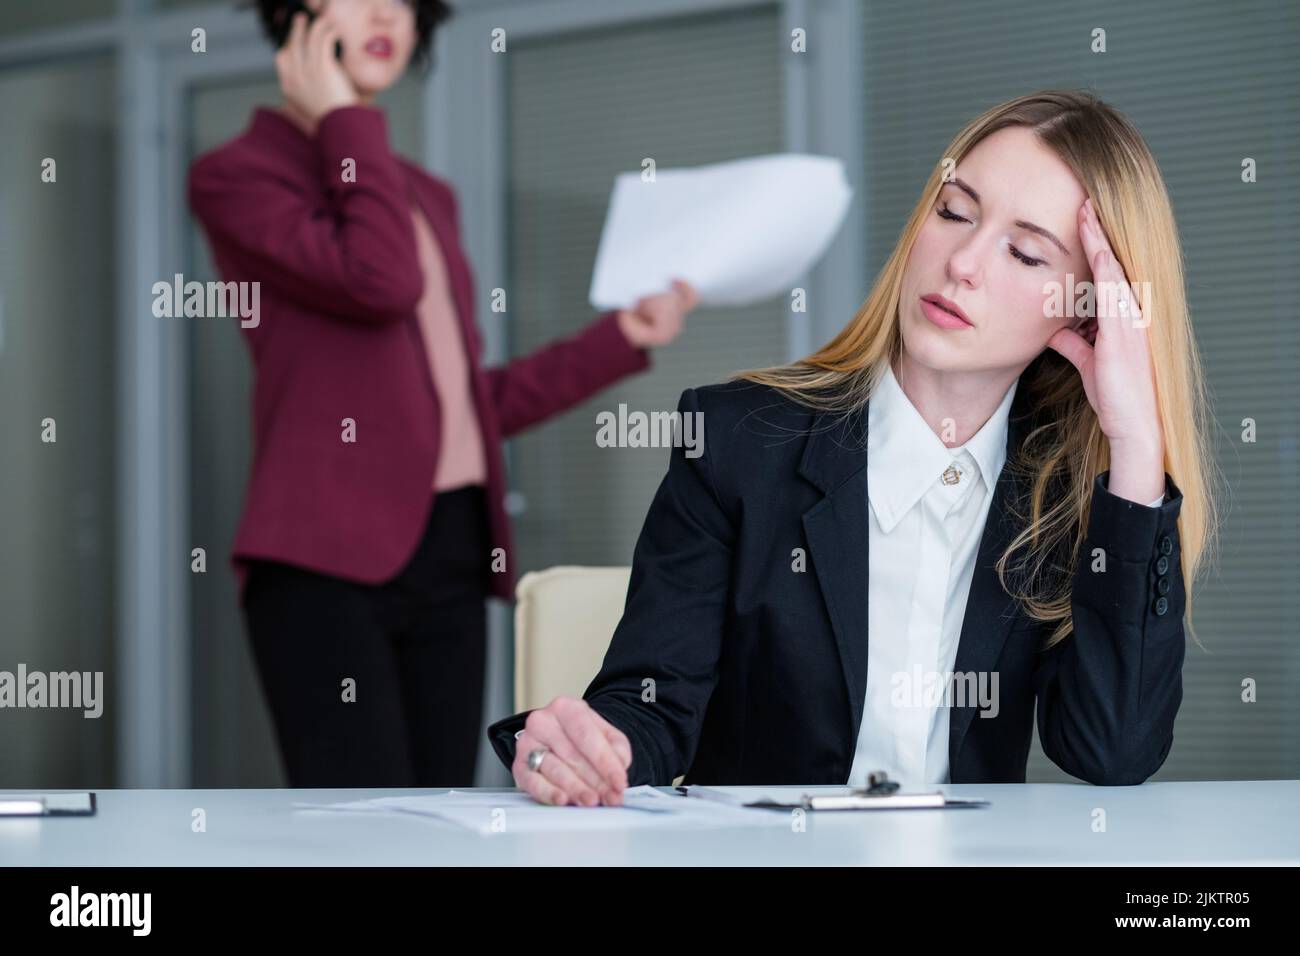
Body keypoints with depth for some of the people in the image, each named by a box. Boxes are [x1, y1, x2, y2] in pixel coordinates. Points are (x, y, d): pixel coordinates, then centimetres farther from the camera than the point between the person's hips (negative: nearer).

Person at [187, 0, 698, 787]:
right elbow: (383, 281, -15)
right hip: (329, 559, -7)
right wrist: (346, 123, -2)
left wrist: (624, 336, 21)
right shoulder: (237, 175, 2)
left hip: (451, 556, 7)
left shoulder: (428, 197, 23)